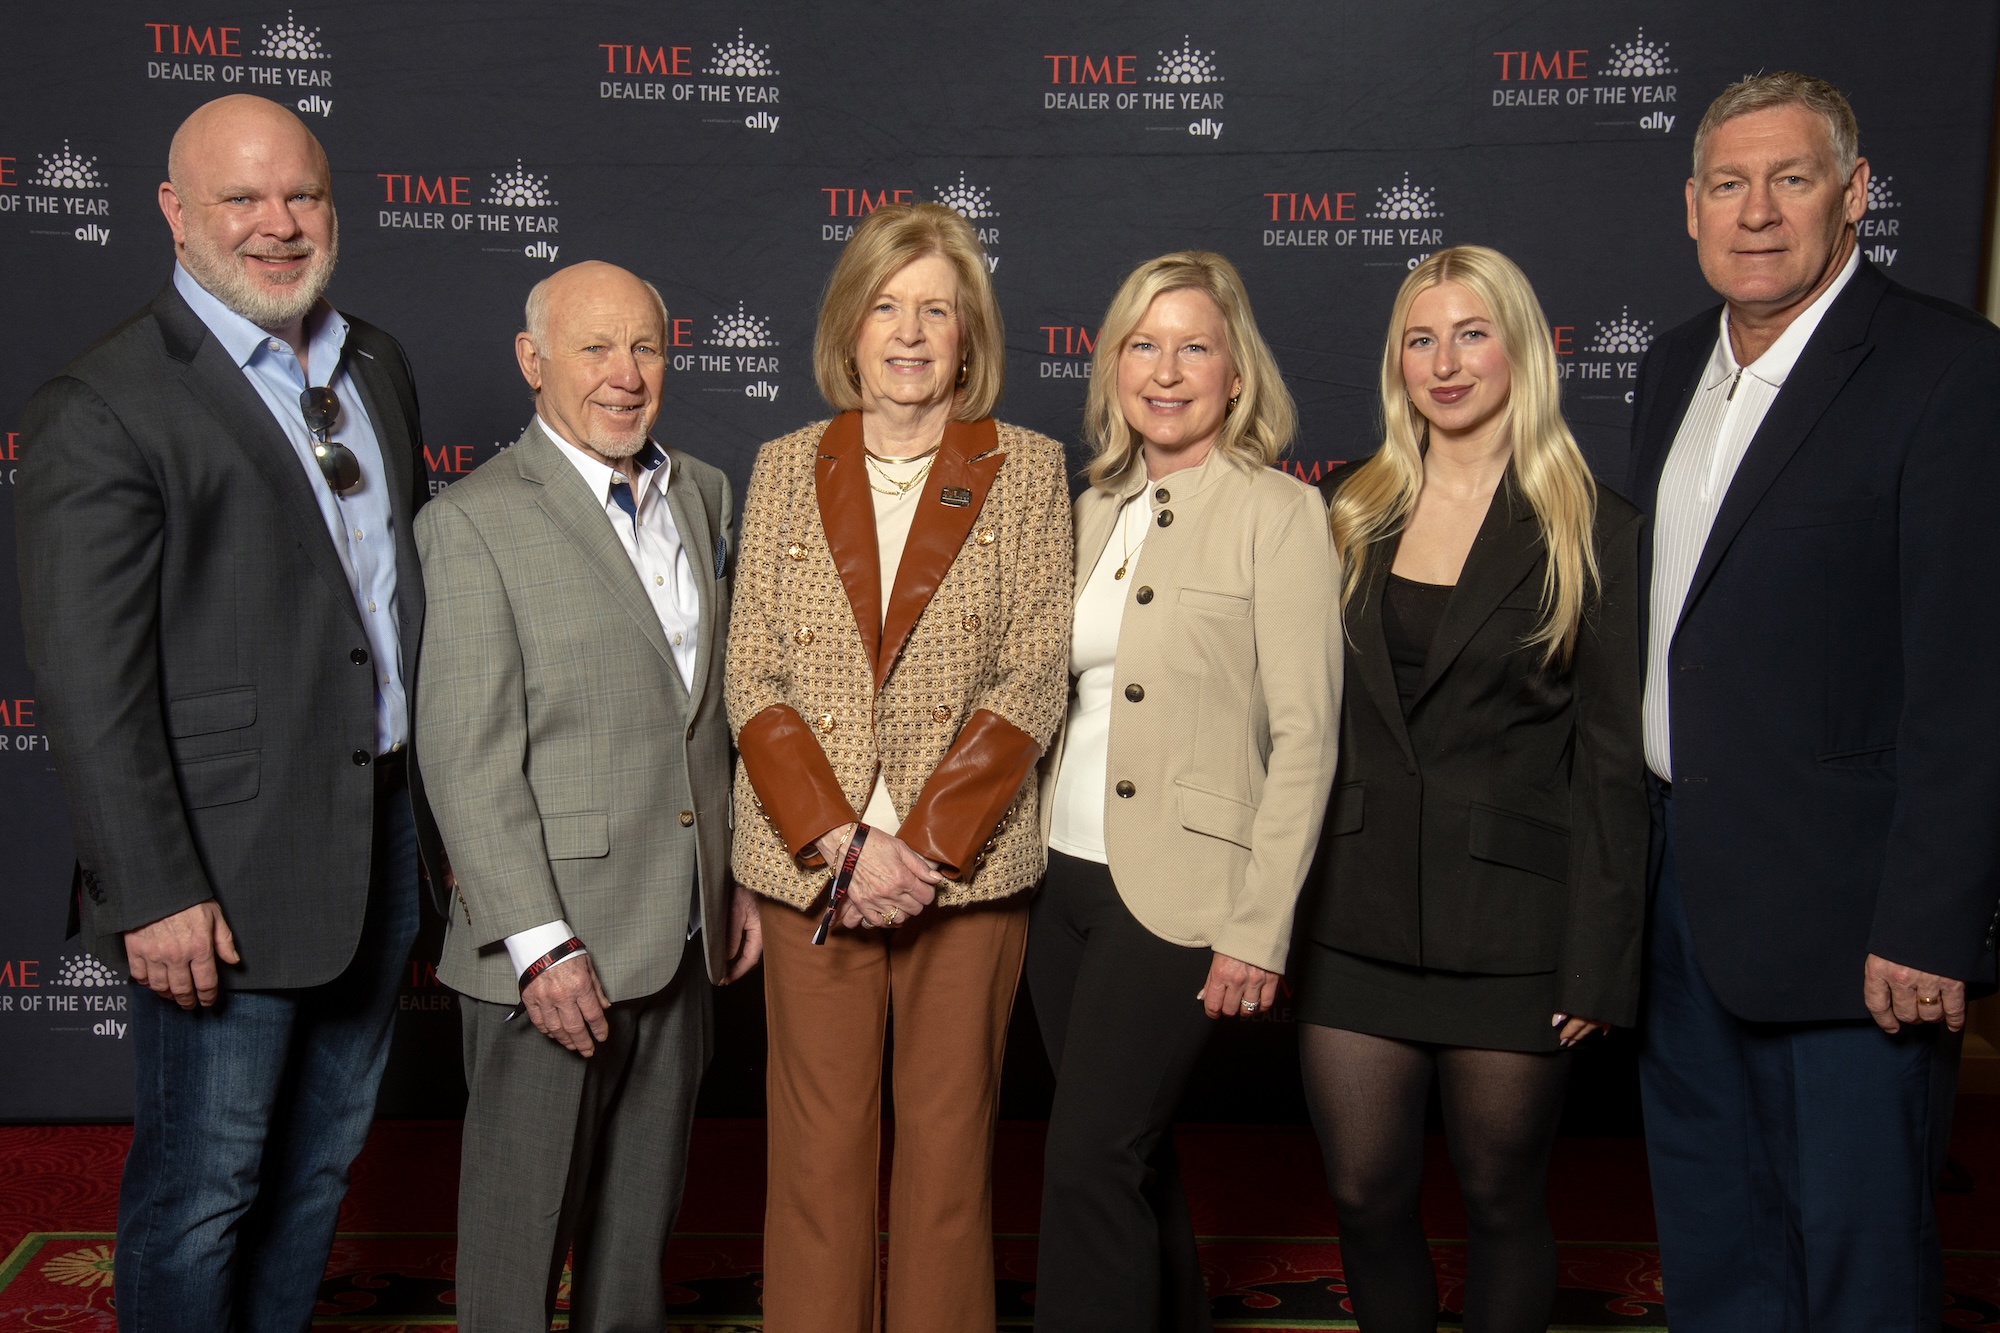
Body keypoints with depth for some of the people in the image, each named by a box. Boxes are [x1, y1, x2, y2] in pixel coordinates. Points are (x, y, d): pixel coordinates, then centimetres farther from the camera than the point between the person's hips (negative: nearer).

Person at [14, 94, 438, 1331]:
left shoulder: (377, 365, 9)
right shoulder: (103, 408, -12)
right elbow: (91, 685, -15)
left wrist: (442, 800, 13)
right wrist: (154, 896, -17)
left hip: (384, 834, 7)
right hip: (230, 870, -7)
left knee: (324, 1159, 21)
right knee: (203, 1191, 9)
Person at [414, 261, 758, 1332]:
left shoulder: (704, 494, 10)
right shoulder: (474, 520, -10)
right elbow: (467, 758, -15)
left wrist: (741, 875, 12)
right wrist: (539, 945, -19)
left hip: (681, 934, 6)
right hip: (553, 944, -6)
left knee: (644, 1214, 20)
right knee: (522, 1223, 9)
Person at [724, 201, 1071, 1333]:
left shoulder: (1027, 470, 2)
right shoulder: (788, 468, 7)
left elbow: (1033, 678, -5)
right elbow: (753, 675, 2)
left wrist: (922, 845, -13)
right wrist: (838, 841, -11)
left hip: (968, 861, -1)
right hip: (811, 862, 1)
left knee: (950, 1145, 8)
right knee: (819, 1150, 8)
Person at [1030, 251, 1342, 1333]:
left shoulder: (1279, 513, -7)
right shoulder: (1091, 511, 11)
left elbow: (1304, 736, -10)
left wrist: (1260, 928, -14)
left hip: (1176, 890, -6)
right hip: (1063, 878, 6)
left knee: (1089, 1163, -5)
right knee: (1135, 1161, 17)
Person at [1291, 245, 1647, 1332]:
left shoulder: (1590, 529, -3)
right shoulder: (1348, 510, 7)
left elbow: (1614, 760, -4)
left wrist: (1600, 960, -8)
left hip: (1512, 927, -3)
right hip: (1355, 918, 3)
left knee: (1502, 1200, 12)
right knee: (1365, 1194, 10)